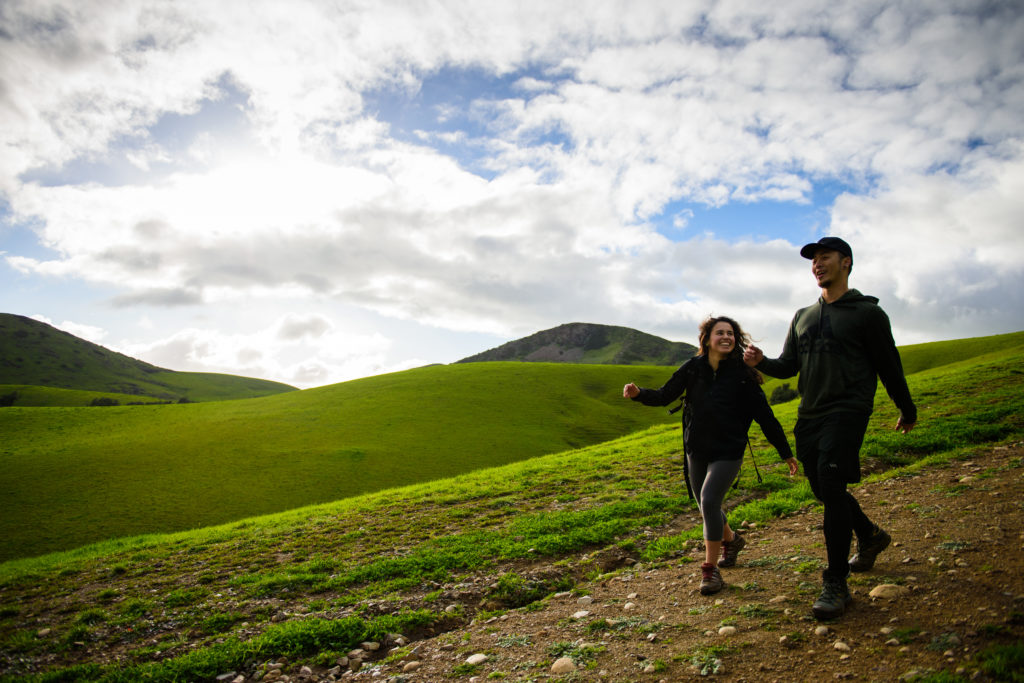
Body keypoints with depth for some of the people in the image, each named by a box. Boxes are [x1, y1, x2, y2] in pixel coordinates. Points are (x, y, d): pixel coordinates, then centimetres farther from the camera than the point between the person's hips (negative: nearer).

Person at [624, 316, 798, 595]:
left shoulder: (742, 375, -10)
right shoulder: (693, 368, -4)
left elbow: (764, 415, -4)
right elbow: (665, 395, 1)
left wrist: (786, 452, -1)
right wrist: (639, 393, -18)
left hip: (728, 452, -4)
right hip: (696, 451, 4)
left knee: (709, 501, -18)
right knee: (707, 507, 14)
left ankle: (711, 570, -3)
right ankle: (731, 540, 46)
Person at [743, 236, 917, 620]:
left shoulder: (867, 312, 1)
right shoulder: (803, 317, 17)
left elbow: (888, 365, 6)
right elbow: (789, 365, 15)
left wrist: (907, 410, 14)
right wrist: (761, 362, -6)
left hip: (847, 412, -6)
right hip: (809, 416, 7)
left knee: (832, 487, -18)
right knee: (825, 490, 14)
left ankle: (836, 585, -10)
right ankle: (870, 536, 43)